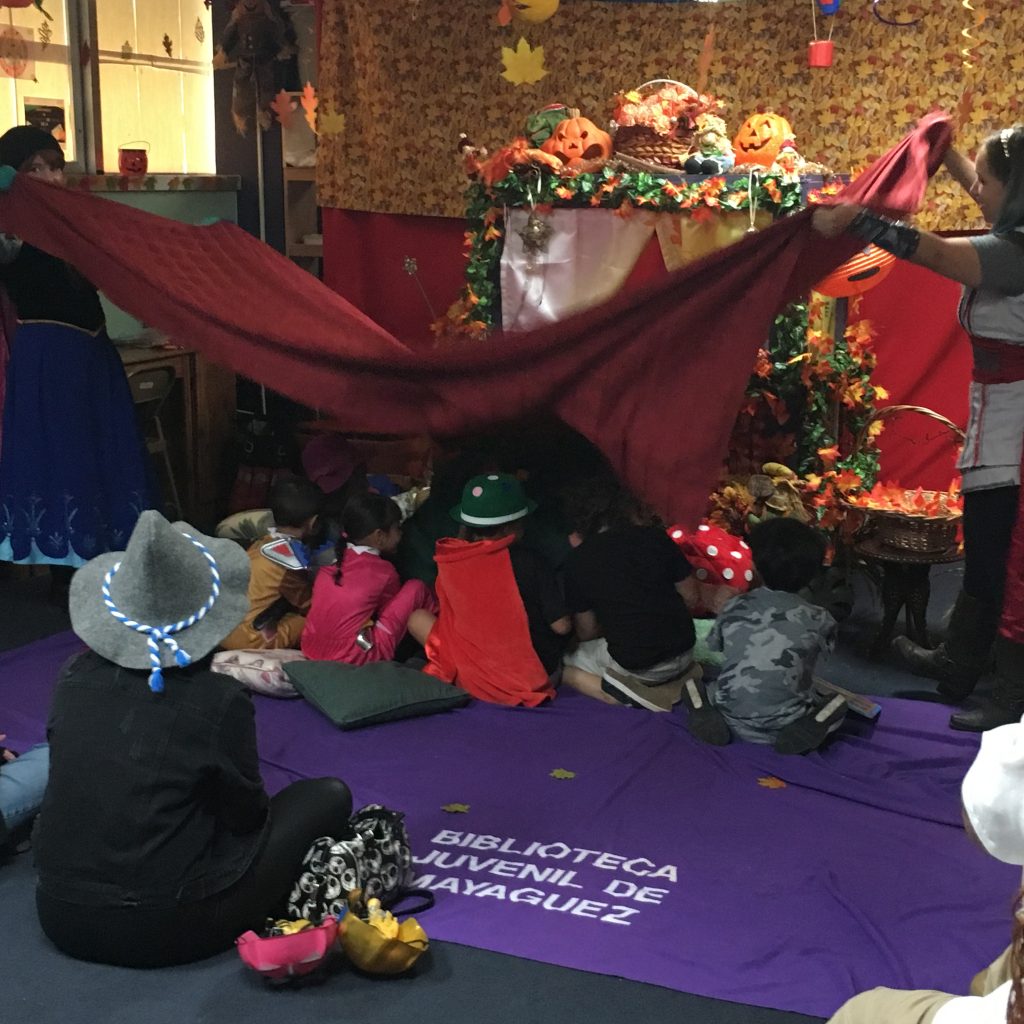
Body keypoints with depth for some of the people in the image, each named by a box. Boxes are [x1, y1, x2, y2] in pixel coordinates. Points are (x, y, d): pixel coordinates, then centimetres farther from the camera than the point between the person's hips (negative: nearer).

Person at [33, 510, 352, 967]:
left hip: (62, 916, 5)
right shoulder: (218, 700, -16)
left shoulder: (75, 676, -3)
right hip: (167, 929, -5)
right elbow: (246, 814, -3)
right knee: (328, 795, 7)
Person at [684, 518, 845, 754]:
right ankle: (808, 727, -8)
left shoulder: (735, 607, 1)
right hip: (784, 726, -2)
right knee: (837, 705, 22)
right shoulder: (817, 620, -4)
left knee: (694, 687, 28)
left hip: (734, 720, 2)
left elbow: (714, 646, 15)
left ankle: (708, 715, -3)